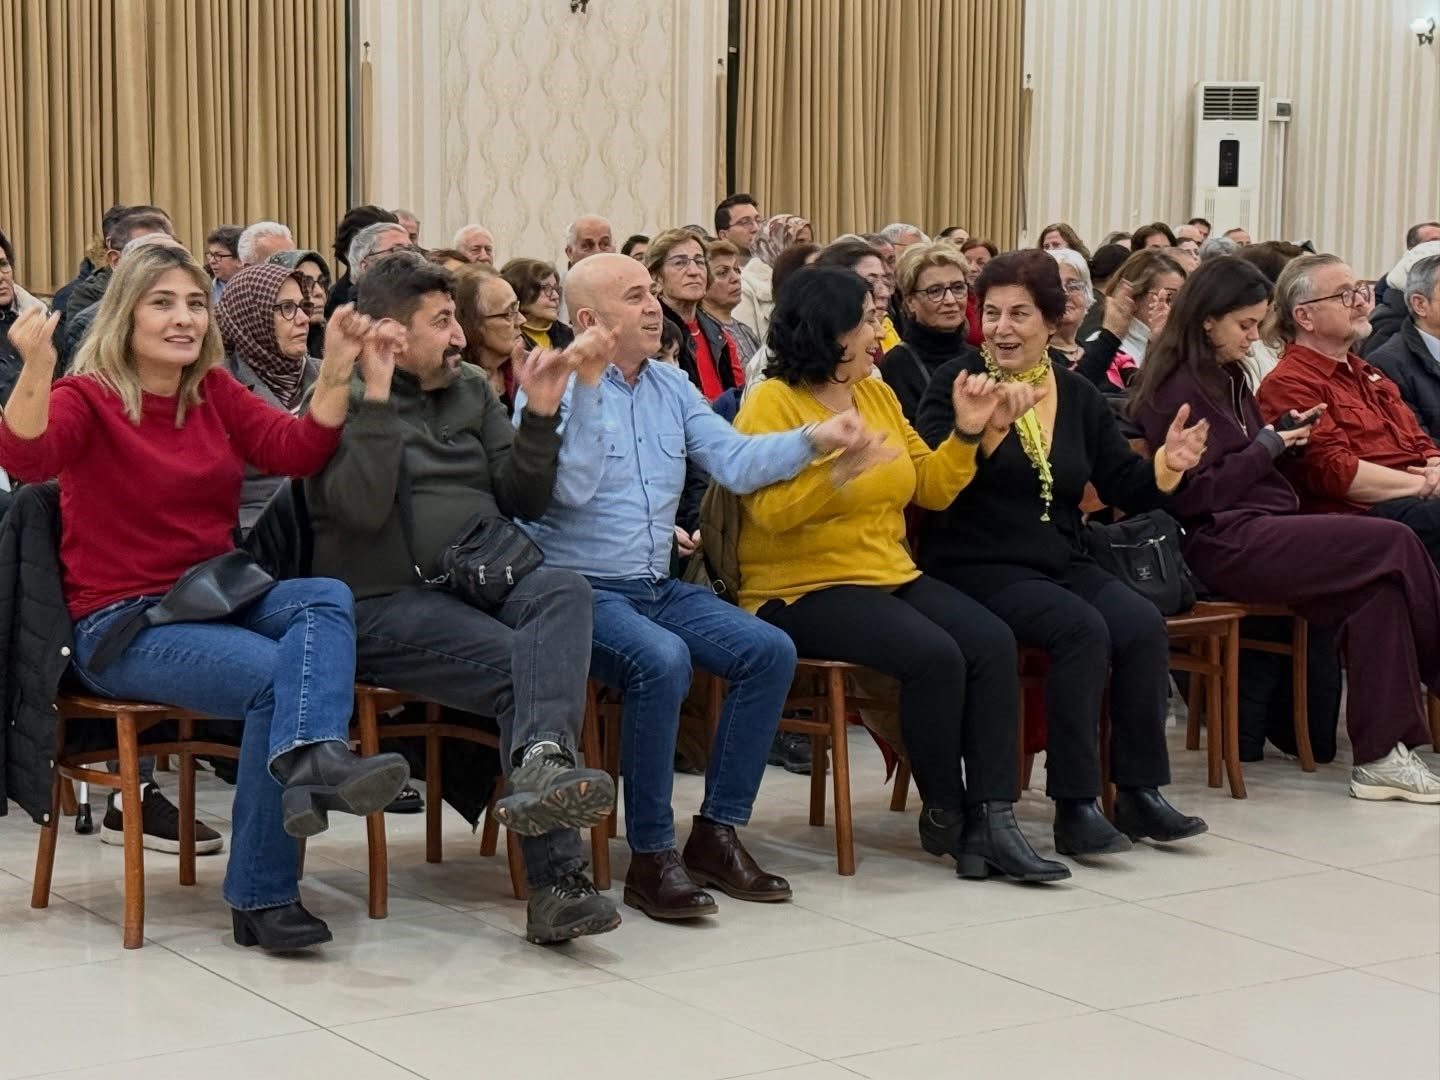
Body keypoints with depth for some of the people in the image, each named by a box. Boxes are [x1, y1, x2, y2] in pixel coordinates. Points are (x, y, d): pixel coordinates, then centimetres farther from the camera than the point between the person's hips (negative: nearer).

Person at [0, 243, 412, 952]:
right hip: (119, 625, -5)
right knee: (270, 673, -29)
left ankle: (311, 758, -52)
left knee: (327, 598, -25)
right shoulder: (89, 398, -4)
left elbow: (298, 450, 2)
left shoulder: (215, 393, 13)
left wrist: (337, 371, -13)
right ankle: (261, 896, -29)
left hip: (213, 600, 6)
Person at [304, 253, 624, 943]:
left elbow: (525, 500, 14)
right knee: (525, 668, -31)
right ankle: (557, 881, -41)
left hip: (483, 581, 5)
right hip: (386, 604, -5)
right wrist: (376, 397, -18)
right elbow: (363, 509, -16)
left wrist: (540, 416, 0)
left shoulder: (471, 389, 19)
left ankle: (540, 761, -57)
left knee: (565, 591, -32)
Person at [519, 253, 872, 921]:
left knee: (770, 652, -11)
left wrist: (813, 440, -12)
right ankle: (650, 858, -23)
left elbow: (735, 461, 2)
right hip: (581, 589, -7)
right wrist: (584, 390, -25)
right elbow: (570, 489, -20)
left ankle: (716, 833, -4)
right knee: (662, 660, -34)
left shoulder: (672, 386, 13)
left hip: (660, 589, 7)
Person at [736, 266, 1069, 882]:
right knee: (934, 655, -29)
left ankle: (991, 820, -20)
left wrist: (966, 432, 1)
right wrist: (841, 471, -35)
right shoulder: (773, 403, -7)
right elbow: (769, 510, -21)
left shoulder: (878, 395, 15)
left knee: (992, 641, -18)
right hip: (802, 589, -7)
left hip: (889, 576, 7)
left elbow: (930, 489, 15)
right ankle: (944, 815, -8)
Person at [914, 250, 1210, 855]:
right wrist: (973, 434, -32)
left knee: (1144, 624, -20)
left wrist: (1166, 466, -9)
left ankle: (1139, 793, -10)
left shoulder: (1078, 396, 12)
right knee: (1083, 629, -29)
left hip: (1062, 564, 5)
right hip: (975, 567, -5)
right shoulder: (955, 385, -3)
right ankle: (1074, 806, -22)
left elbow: (1123, 489, 11)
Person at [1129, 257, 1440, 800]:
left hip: (1259, 527, 9)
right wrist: (1266, 447, -8)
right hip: (1222, 544, -9)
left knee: (1379, 584, -17)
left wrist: (1287, 438, 7)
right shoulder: (1179, 390, -7)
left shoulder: (1228, 378, 21)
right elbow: (1192, 495, -14)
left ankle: (1381, 754, -19)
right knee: (1395, 544, -18)